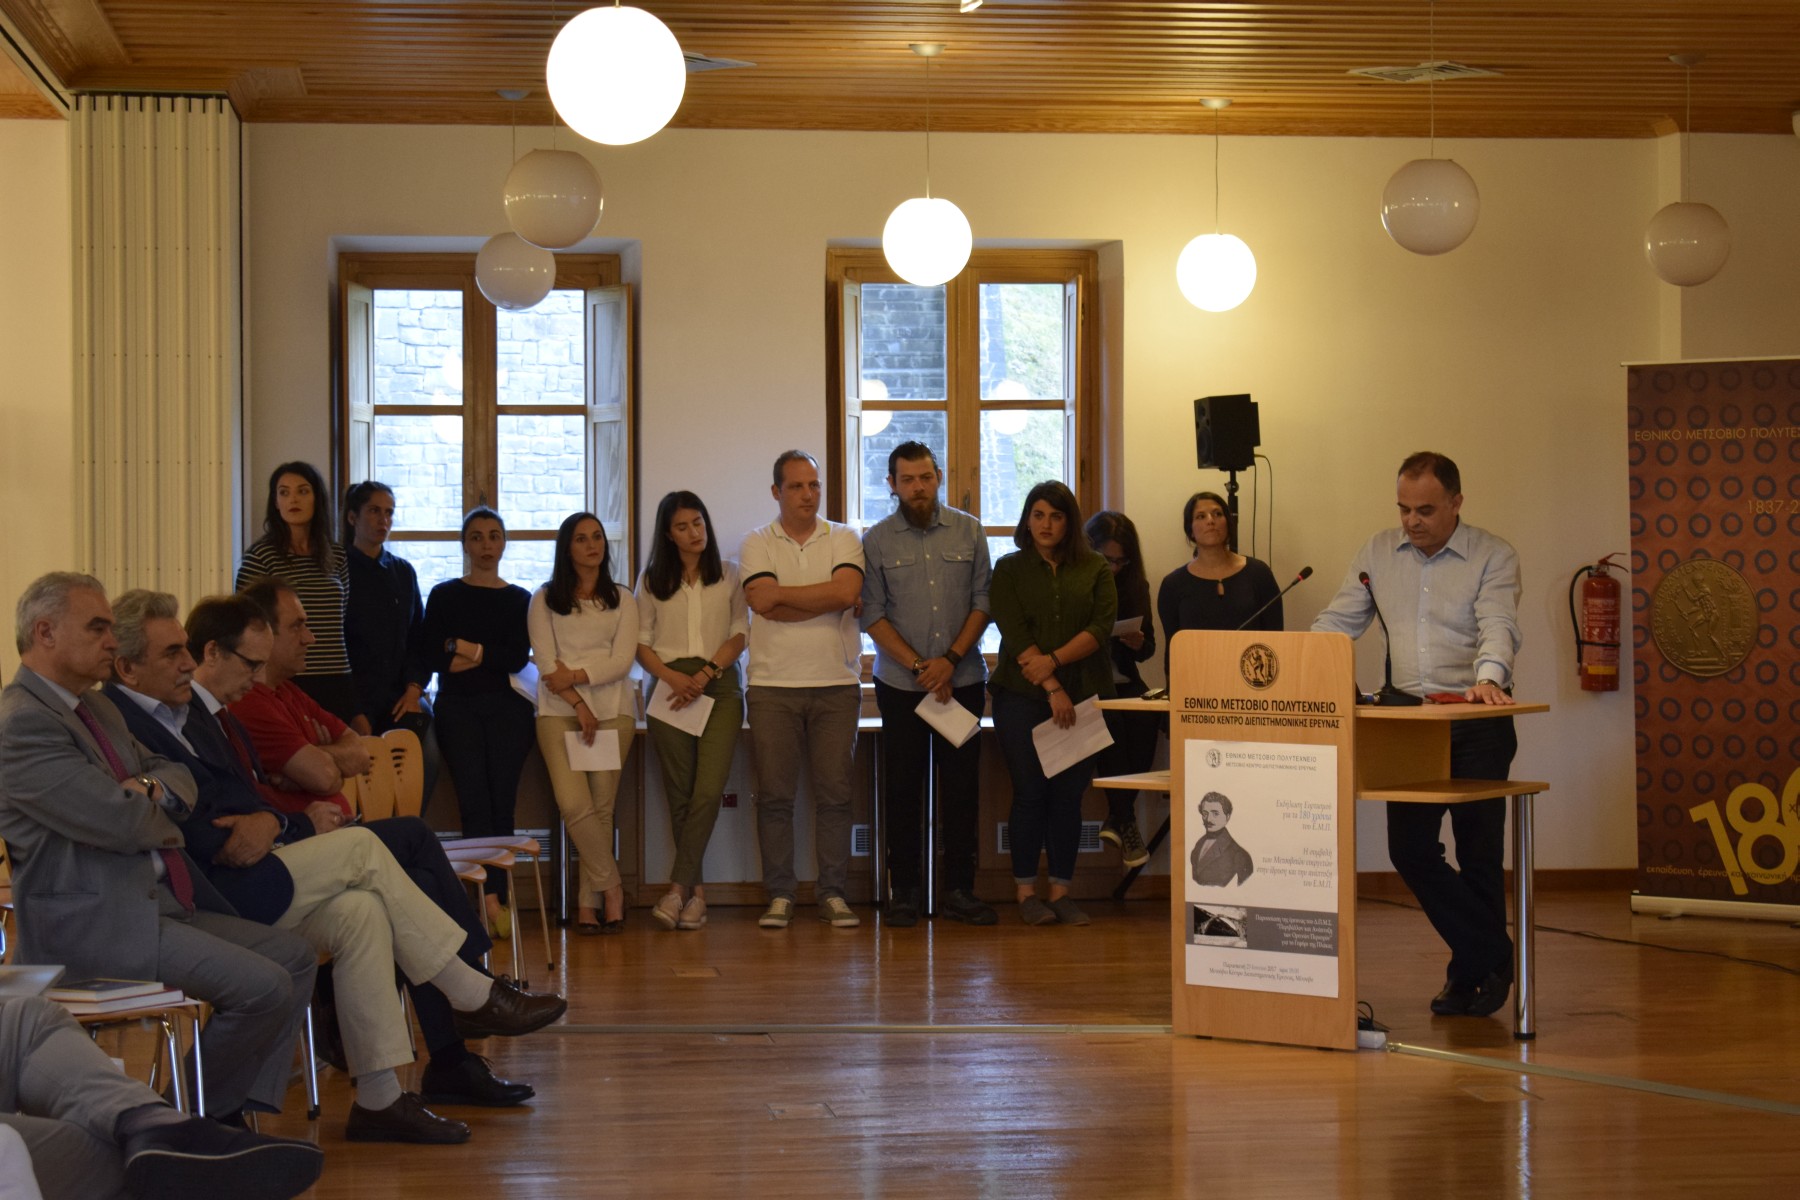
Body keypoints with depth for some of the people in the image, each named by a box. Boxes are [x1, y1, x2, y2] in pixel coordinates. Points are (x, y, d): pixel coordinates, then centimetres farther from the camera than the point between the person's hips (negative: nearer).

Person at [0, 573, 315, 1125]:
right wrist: (158, 819, 1)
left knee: (293, 955, 8)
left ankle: (244, 1111, 7)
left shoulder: (97, 708, 19)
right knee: (263, 986, -19)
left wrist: (149, 789, -4)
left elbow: (179, 779, 19)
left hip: (156, 903, 11)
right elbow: (121, 823, -22)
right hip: (88, 924, -11)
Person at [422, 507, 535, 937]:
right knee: (475, 800, -16)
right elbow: (432, 655, 0)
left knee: (502, 802, -9)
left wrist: (465, 648, -2)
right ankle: (493, 898, -22)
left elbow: (518, 658, 0)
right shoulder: (444, 595, 12)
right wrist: (488, 658, -5)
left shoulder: (520, 600, 14)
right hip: (458, 707, -1)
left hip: (507, 707, 1)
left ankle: (493, 898, -7)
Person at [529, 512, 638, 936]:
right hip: (559, 710, -1)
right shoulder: (545, 600, 11)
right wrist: (578, 705, -9)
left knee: (602, 806, -5)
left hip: (613, 709, 1)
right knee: (574, 804, -17)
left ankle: (589, 901, 2)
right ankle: (611, 888, -3)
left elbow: (622, 660, 3)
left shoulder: (622, 600, 14)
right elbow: (545, 661, 1)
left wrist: (576, 676, -10)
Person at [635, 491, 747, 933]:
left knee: (709, 790, -16)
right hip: (672, 686, 1)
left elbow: (740, 633, 6)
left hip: (720, 686, -1)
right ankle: (696, 890, 5)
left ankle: (679, 887, -15)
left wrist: (706, 673, -9)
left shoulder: (729, 575, 12)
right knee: (680, 794, -1)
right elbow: (641, 642, 8)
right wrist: (673, 677, -10)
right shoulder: (652, 581, 13)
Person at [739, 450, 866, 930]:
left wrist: (781, 593, -8)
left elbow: (846, 591, -11)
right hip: (773, 686, -1)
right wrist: (828, 601, -9)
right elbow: (764, 606, -10)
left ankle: (833, 894, 7)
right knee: (774, 794, 0)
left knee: (834, 794, 1)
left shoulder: (844, 540, 8)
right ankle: (779, 895, 6)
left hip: (837, 684, 1)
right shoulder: (757, 544, 6)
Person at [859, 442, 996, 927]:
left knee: (962, 786, 2)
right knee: (902, 788, 2)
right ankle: (904, 892, 9)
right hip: (900, 683, -1)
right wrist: (920, 666, -10)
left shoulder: (968, 531, 4)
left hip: (962, 680, 1)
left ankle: (959, 890, 9)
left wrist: (950, 659, -9)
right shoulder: (876, 540, 1)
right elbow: (873, 615, -2)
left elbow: (982, 601, 3)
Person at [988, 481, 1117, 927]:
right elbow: (1015, 634, -5)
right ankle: (1026, 891, 5)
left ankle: (1062, 891, 8)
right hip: (1023, 695, -1)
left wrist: (1054, 661, -14)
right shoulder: (1009, 570, 5)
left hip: (1082, 694, 2)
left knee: (1069, 794, 2)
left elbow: (1102, 626, -3)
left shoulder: (1095, 569, 9)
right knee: (1030, 793, -2)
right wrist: (1051, 688, -14)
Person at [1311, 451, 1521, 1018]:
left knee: (1478, 852, 0)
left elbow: (1498, 626, -18)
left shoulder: (1493, 557, -4)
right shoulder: (1377, 554, 9)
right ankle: (1491, 957, 15)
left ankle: (1474, 969, 17)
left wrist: (1488, 678, -38)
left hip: (1477, 722, -4)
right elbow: (1337, 623, 8)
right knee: (1409, 849, 1)